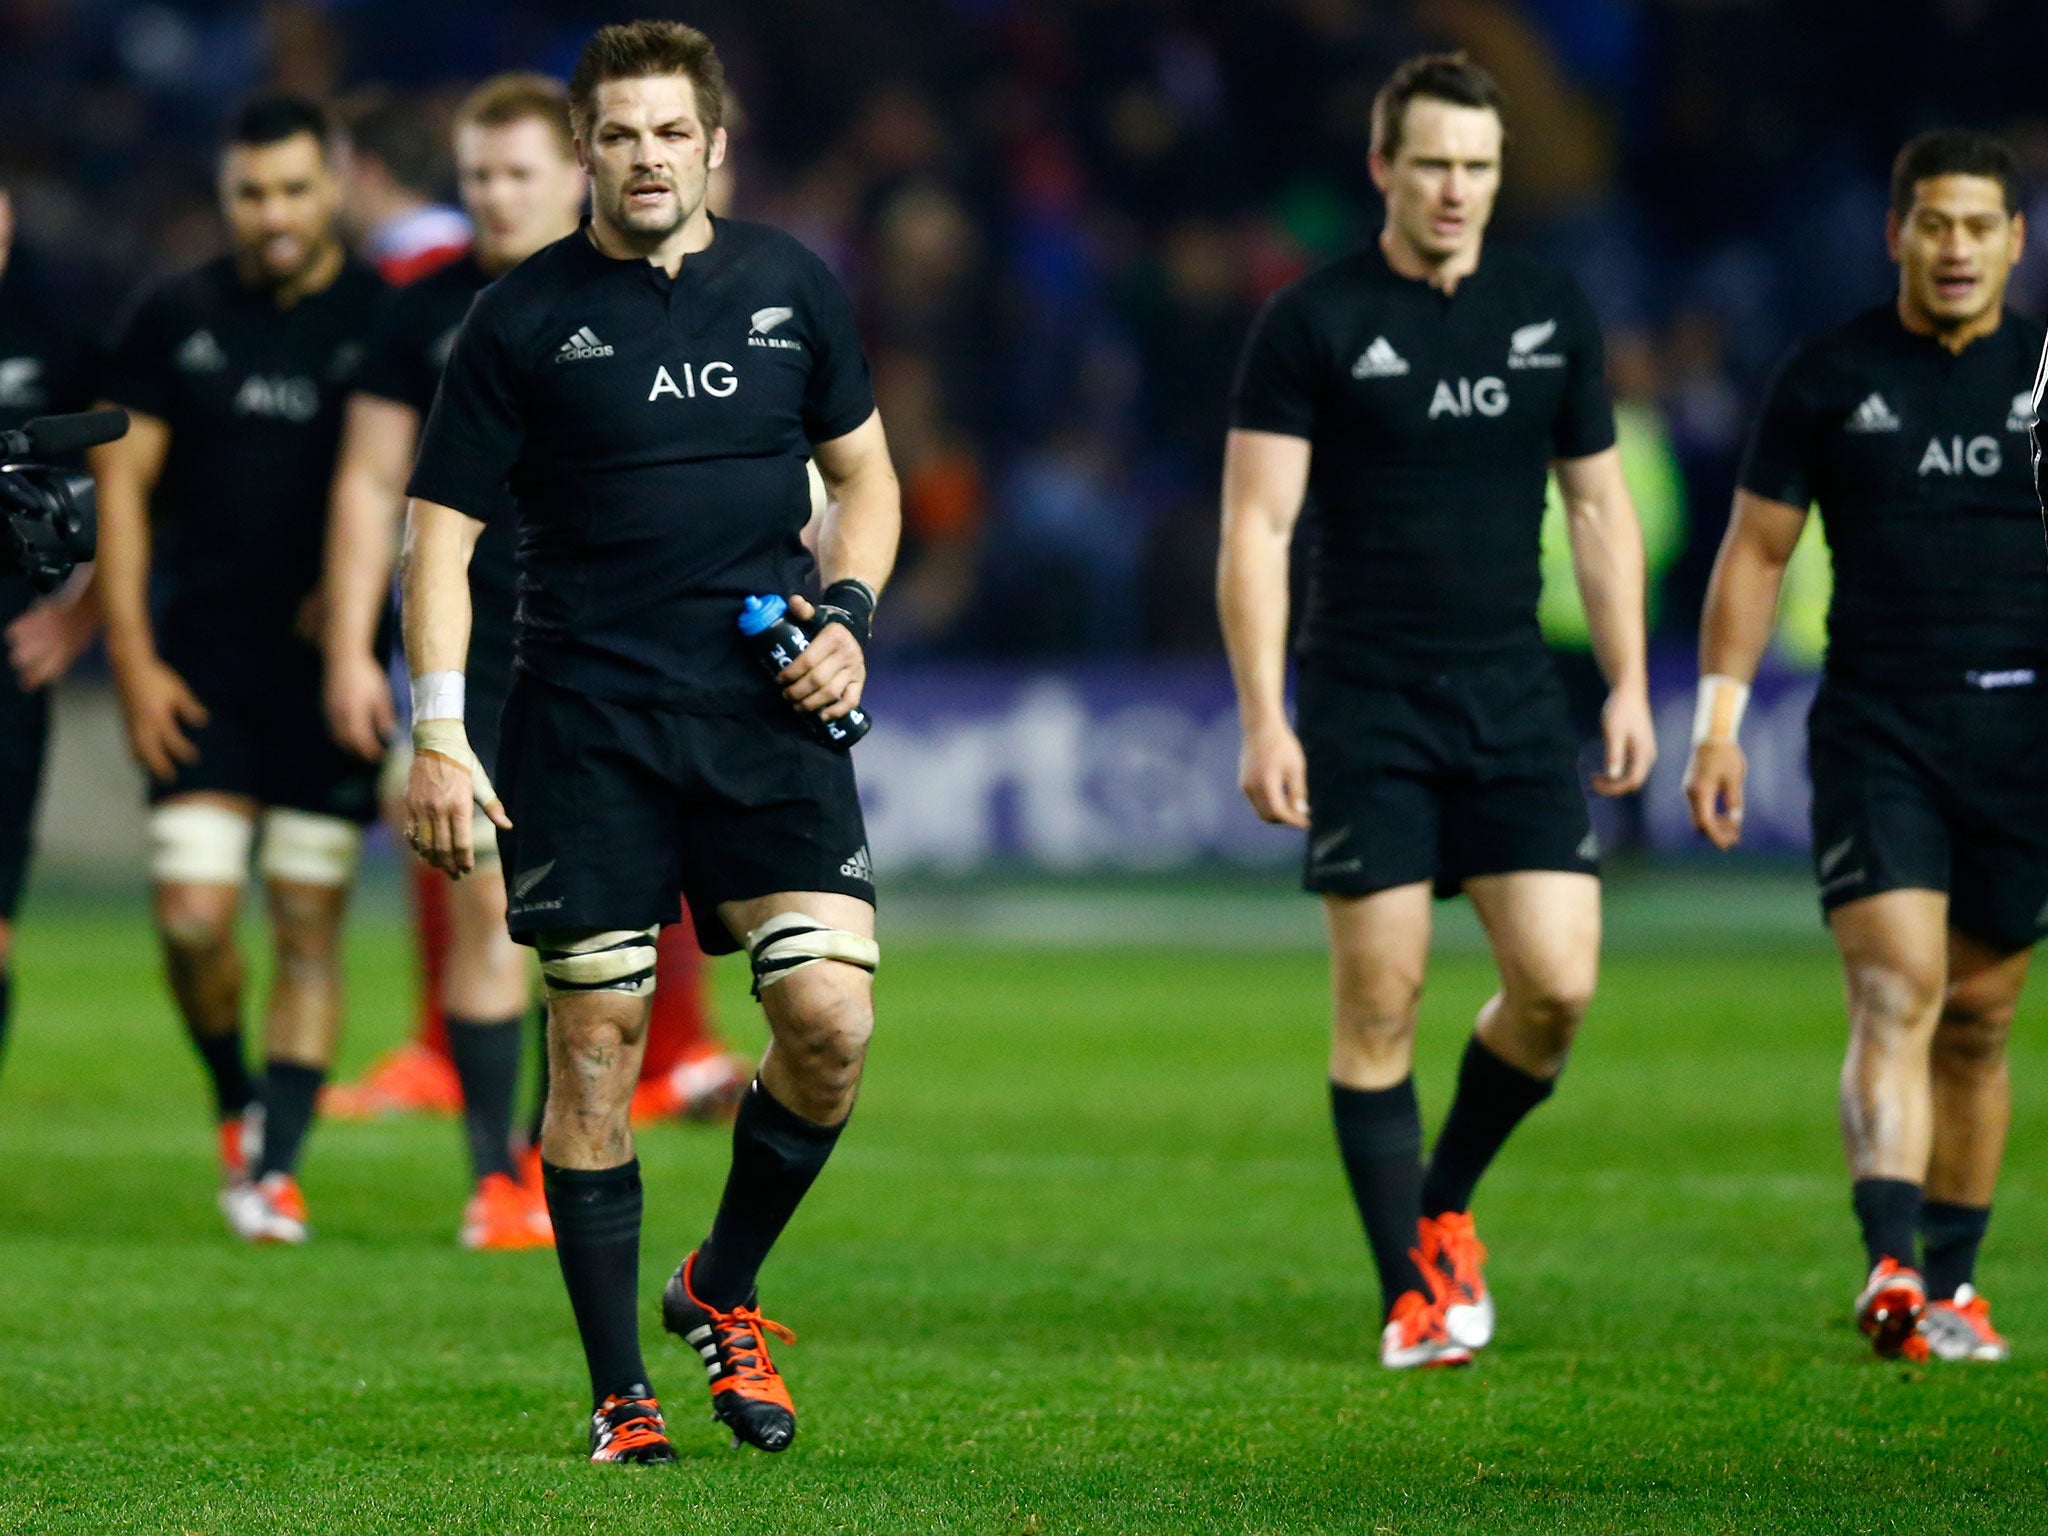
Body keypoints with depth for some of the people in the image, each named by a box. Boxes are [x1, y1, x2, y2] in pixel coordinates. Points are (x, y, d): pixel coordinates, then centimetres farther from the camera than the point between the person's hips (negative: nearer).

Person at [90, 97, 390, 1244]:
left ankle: (277, 1168, 3)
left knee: (311, 925, -2)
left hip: (329, 670, -1)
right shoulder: (175, 320, 5)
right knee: (194, 913, -8)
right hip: (202, 664, 1)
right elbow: (122, 483, 6)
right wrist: (134, 660, -1)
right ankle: (237, 1102, 18)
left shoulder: (393, 322, 1)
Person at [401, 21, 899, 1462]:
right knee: (596, 1042, -3)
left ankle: (723, 1291, 15)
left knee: (831, 1017, -10)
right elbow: (441, 528, 2)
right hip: (586, 731, -2)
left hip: (768, 713, 2)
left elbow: (863, 474, 21)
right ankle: (619, 1391, 7)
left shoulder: (792, 287, 9)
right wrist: (438, 729, -8)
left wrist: (847, 612, 3)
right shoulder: (525, 318, 1)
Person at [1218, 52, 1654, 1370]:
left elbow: (1600, 505, 16)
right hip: (1362, 714, -3)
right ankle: (1414, 1294, 4)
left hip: (1514, 703, 3)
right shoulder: (1312, 324, -3)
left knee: (1559, 983, -8)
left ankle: (1445, 1202, 18)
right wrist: (1263, 719, -12)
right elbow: (1256, 527, -5)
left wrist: (1629, 687, 10)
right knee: (1380, 1001, -5)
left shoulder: (1553, 314, 9)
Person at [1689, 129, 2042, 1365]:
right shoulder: (1832, 377, 3)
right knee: (1896, 996, -16)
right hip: (1873, 734, -2)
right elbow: (1756, 552, 7)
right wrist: (1719, 719, 0)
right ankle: (1895, 1274, -28)